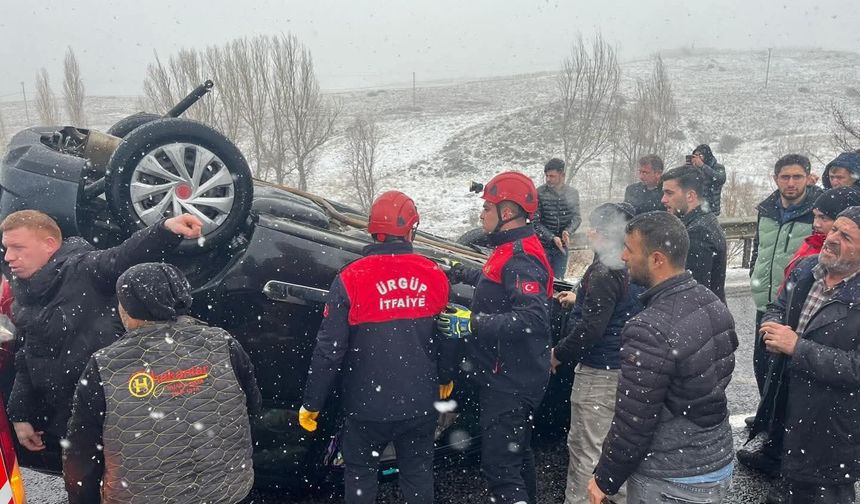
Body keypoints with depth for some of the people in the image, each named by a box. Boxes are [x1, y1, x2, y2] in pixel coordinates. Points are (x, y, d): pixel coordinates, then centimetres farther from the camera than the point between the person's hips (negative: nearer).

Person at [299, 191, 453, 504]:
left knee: (361, 475, 17)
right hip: (421, 402, 3)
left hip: (369, 405, -2)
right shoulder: (434, 276, -4)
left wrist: (312, 403, -3)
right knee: (418, 474, 19)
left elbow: (329, 349, -13)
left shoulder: (351, 279, -14)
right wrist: (445, 378, 24)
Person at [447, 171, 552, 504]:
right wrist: (462, 273, 38)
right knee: (517, 453, 24)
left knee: (499, 465, -7)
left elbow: (534, 318, -33)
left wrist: (473, 323, -34)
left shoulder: (520, 258, -21)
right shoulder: (514, 250, 12)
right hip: (512, 376, 11)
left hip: (510, 383, -11)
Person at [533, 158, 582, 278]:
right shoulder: (539, 193, -9)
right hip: (542, 245, -3)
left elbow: (577, 217, 2)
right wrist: (552, 237, -21)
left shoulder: (573, 193, 1)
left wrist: (568, 231, -19)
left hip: (562, 246, 3)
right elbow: (535, 222, -10)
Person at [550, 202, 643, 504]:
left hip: (599, 373, -10)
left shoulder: (604, 273, -21)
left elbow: (591, 329, -23)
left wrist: (559, 354, -11)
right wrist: (580, 299, 23)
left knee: (586, 449, 2)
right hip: (625, 368, 10)